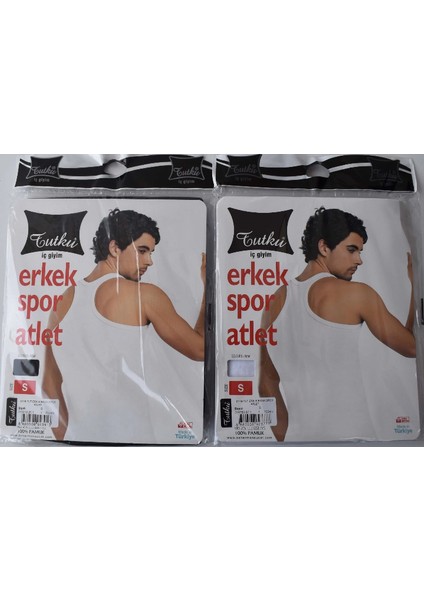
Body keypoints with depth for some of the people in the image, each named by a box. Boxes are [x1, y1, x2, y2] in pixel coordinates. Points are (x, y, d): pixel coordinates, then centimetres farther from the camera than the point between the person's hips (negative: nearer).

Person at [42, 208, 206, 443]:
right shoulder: (144, 296, -12)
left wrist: (67, 434, 17)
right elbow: (199, 349, -4)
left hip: (79, 435, 5)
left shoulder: (63, 302, 4)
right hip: (128, 435, -5)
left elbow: (50, 386, 8)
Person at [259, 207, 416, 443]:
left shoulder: (276, 303, 6)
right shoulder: (355, 294, -9)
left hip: (299, 436, 5)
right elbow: (411, 346, 4)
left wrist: (286, 434, 17)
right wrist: (416, 283, 11)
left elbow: (268, 384, 10)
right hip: (348, 435, -5)